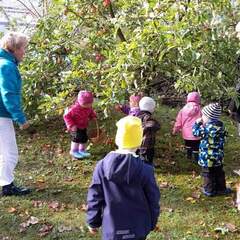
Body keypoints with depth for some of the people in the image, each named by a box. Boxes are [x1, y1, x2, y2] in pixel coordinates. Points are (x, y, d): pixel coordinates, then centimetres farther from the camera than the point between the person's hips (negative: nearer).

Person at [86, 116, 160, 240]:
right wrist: (151, 224, 12)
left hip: (111, 229, 1)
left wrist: (93, 222, 11)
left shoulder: (102, 166, -11)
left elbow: (94, 198, -3)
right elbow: (153, 200, -5)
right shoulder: (145, 170, -15)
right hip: (137, 229, -1)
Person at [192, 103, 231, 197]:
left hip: (208, 156, -7)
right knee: (219, 172, 19)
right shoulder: (220, 125, -2)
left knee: (208, 173, 9)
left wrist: (197, 123, -1)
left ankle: (209, 190, 19)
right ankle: (221, 188, 30)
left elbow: (196, 132, -16)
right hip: (218, 155, 7)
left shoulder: (208, 127, -24)